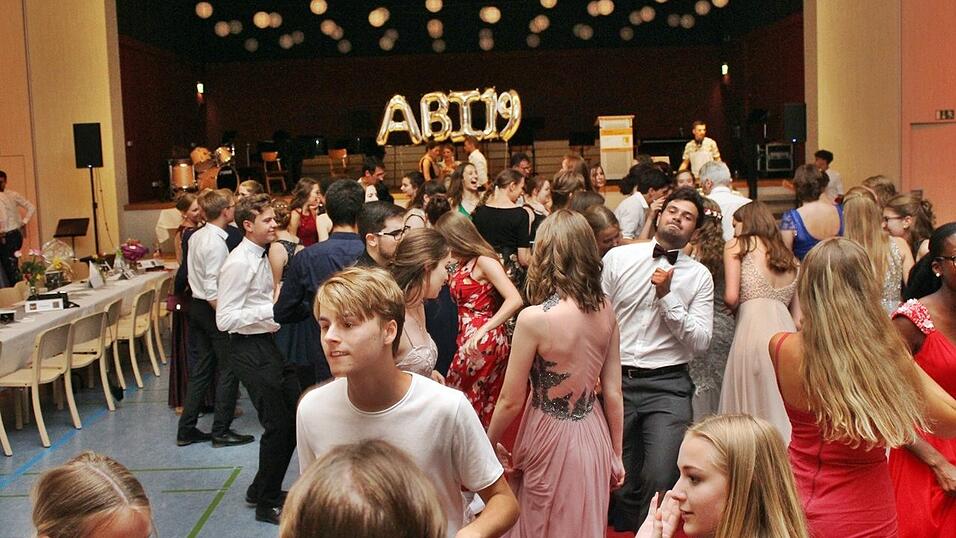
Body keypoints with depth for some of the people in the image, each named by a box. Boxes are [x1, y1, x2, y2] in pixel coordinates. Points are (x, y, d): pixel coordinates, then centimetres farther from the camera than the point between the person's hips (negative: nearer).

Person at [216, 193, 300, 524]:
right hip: (250, 350, -9)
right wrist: (270, 308, -23)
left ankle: (262, 490, 29)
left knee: (295, 416, 13)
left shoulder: (260, 257, 11)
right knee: (279, 424, -4)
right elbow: (224, 319, -21)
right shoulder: (239, 263, -17)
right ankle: (267, 504, 14)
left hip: (270, 344, 9)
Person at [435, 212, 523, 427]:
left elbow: (515, 300, -20)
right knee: (485, 404, 12)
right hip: (468, 338, 8)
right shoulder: (462, 264, 13)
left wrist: (483, 330, -21)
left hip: (483, 340, -8)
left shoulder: (483, 261, -12)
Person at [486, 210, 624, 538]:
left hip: (552, 440, -5)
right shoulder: (605, 310, -6)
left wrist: (489, 444, 5)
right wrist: (616, 455, 13)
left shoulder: (534, 318, -22)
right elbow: (613, 392, 1)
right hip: (594, 437, 5)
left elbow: (511, 401, -14)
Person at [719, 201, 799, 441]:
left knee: (750, 409, -2)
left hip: (754, 327, -5)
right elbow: (798, 316, 18)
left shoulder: (737, 246, 9)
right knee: (783, 410, 7)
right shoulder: (791, 259, 25)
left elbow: (731, 297, -2)